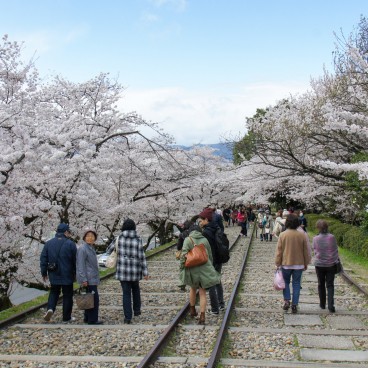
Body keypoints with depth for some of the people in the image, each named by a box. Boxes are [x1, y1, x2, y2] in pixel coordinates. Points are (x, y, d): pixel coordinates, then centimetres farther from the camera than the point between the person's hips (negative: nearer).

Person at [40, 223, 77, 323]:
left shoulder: (48, 243, 3)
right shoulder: (70, 244, -9)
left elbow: (43, 259, 4)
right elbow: (75, 260, -6)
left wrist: (44, 273, 11)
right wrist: (76, 273, 6)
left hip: (54, 275, 3)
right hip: (67, 276, -3)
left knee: (54, 292, 19)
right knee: (67, 295, 7)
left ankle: (50, 308, -5)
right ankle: (66, 317, 12)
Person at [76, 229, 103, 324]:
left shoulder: (91, 248, 16)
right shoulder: (82, 249, -15)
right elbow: (81, 265, -19)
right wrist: (84, 279, -22)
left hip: (92, 278, 10)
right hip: (88, 279, -10)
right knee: (94, 298, -7)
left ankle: (87, 318, 21)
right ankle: (92, 320, -1)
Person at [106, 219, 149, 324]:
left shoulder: (119, 238, -4)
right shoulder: (138, 239, -8)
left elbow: (109, 251, 7)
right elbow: (142, 257, -9)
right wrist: (145, 272, -4)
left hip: (123, 270, 0)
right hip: (135, 271, 0)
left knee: (126, 293, 5)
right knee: (135, 289, 25)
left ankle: (128, 317, 0)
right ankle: (137, 310, 32)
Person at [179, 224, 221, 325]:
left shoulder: (188, 239, -3)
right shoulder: (205, 240, 5)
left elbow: (184, 253, -17)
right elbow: (210, 255, 10)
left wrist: (182, 266, -9)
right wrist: (210, 267, 22)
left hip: (192, 269, -1)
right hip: (204, 268, 1)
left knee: (193, 289, 24)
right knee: (202, 292, 5)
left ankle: (192, 310, 35)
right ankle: (202, 316, -1)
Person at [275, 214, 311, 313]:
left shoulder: (282, 235, -10)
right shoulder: (302, 235, -6)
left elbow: (279, 251, -5)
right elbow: (306, 251, 2)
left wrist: (277, 263, 4)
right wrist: (306, 263, 14)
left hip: (286, 264, -1)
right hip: (299, 264, 1)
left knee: (286, 282, 17)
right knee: (296, 284, 9)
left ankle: (287, 301, 4)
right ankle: (294, 305, 9)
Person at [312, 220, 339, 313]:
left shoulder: (315, 239, -9)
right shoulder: (332, 237, -10)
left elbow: (315, 251, 1)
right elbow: (335, 250, -1)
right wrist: (336, 260, 12)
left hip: (319, 264, 0)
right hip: (331, 264, 0)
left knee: (321, 285, 16)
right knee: (330, 285, 5)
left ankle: (322, 304, 24)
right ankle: (331, 305, -7)